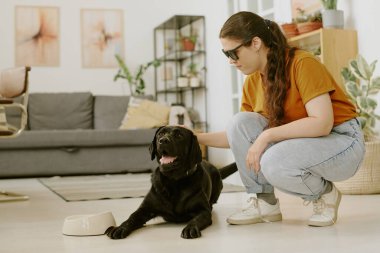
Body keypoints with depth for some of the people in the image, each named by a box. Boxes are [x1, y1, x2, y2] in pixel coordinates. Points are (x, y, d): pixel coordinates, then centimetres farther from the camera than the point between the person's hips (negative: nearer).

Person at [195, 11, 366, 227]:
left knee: (274, 164, -34)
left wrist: (266, 136, -30)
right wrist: (197, 138, -2)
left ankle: (325, 193, -3)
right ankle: (265, 202, -5)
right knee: (240, 122, -16)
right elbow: (241, 135, 5)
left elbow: (322, 123, -28)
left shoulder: (302, 63, -20)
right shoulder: (252, 81, 0)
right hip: (296, 140, 7)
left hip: (342, 140, -6)